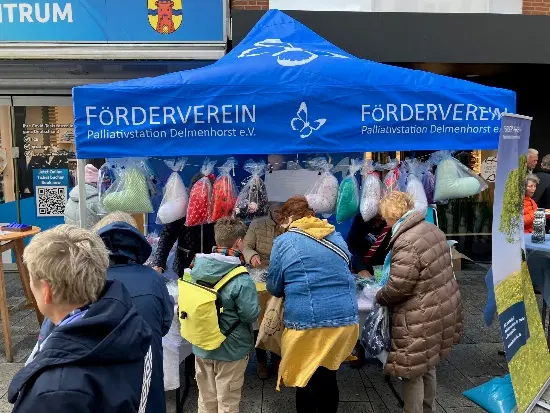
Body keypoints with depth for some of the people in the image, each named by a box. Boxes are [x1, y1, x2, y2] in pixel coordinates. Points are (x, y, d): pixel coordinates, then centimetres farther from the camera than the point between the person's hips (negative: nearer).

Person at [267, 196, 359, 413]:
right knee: (328, 377, 21)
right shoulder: (337, 238, 13)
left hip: (307, 323, -5)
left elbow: (273, 288, 5)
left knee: (306, 380, 13)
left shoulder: (284, 242, -2)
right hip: (346, 320, 5)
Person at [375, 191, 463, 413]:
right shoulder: (432, 229, 4)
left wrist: (379, 297, -2)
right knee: (427, 366, 25)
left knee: (412, 372, 7)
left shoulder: (406, 243, -24)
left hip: (420, 319, -10)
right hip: (441, 309, 10)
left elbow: (397, 288, -23)